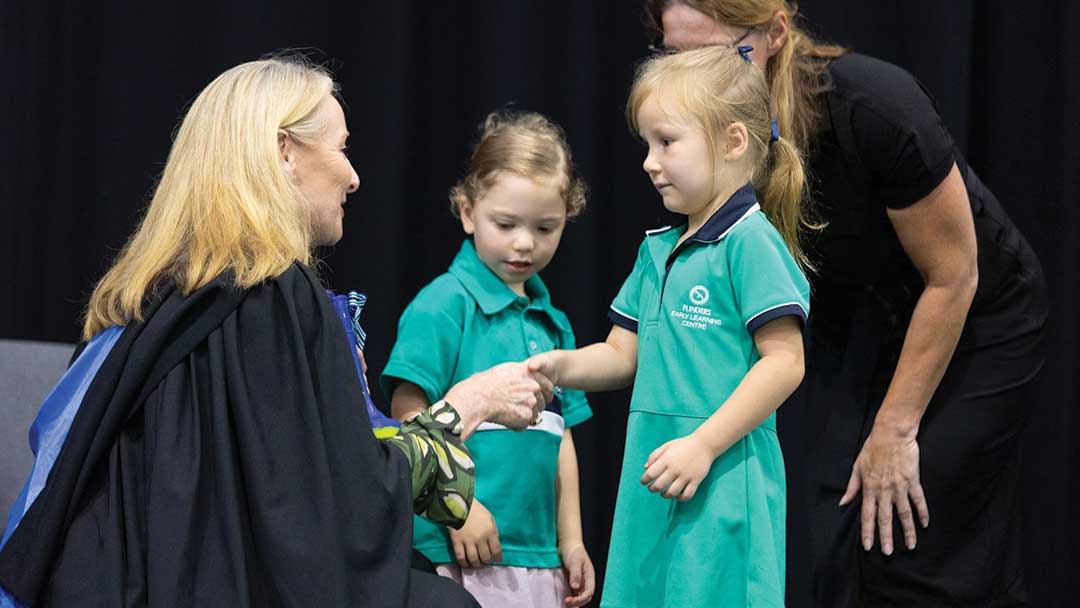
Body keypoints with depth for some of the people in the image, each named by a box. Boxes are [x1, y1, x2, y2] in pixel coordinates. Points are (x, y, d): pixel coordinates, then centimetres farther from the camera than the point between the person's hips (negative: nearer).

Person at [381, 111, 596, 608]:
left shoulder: (552, 322, 16)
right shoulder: (445, 304, -6)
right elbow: (410, 415, -12)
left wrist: (571, 542, 18)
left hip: (539, 558, 7)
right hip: (463, 554, -7)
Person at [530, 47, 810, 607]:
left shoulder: (750, 242, -10)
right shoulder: (657, 250, 16)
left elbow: (784, 361, -16)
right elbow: (623, 355, 20)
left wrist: (703, 445, -19)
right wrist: (561, 365, -1)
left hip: (724, 485, -8)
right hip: (651, 487, 8)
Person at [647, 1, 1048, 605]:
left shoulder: (875, 106, -34)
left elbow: (951, 277, -24)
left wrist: (895, 430, -20)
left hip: (975, 322, -5)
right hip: (854, 322, 5)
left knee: (912, 558, -12)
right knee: (845, 558, -5)